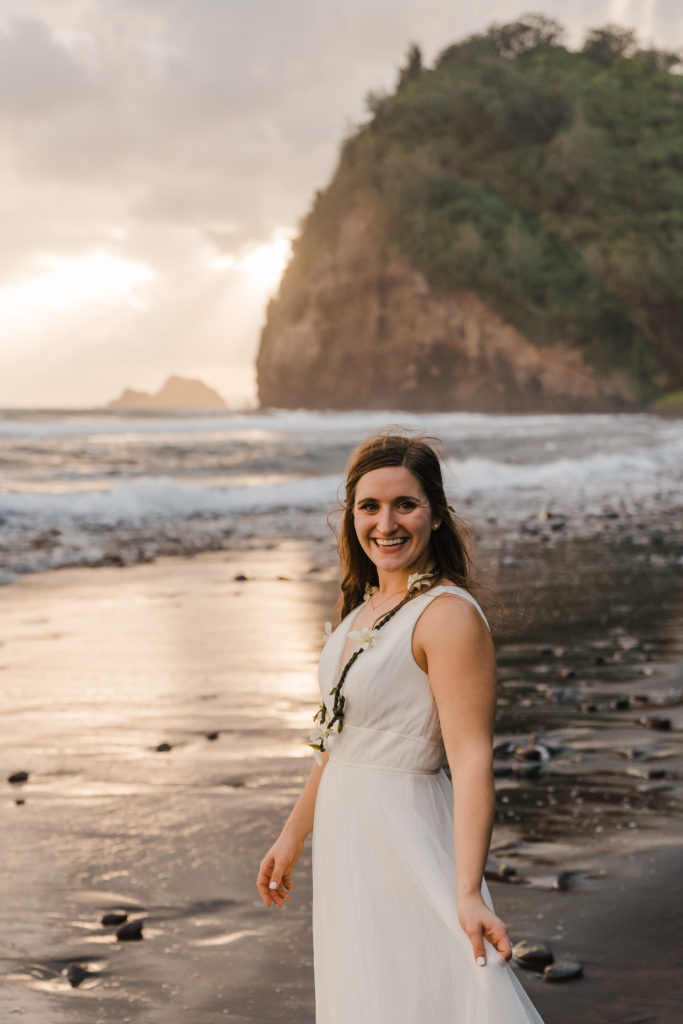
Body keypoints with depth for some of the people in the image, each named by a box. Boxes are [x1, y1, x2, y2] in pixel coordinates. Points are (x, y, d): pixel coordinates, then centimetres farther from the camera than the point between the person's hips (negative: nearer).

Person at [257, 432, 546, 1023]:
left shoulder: (449, 615, -18)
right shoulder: (365, 609, 9)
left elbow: (471, 763, -24)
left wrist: (468, 893, -30)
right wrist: (293, 836, 22)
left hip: (405, 839, -9)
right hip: (346, 836, 9)